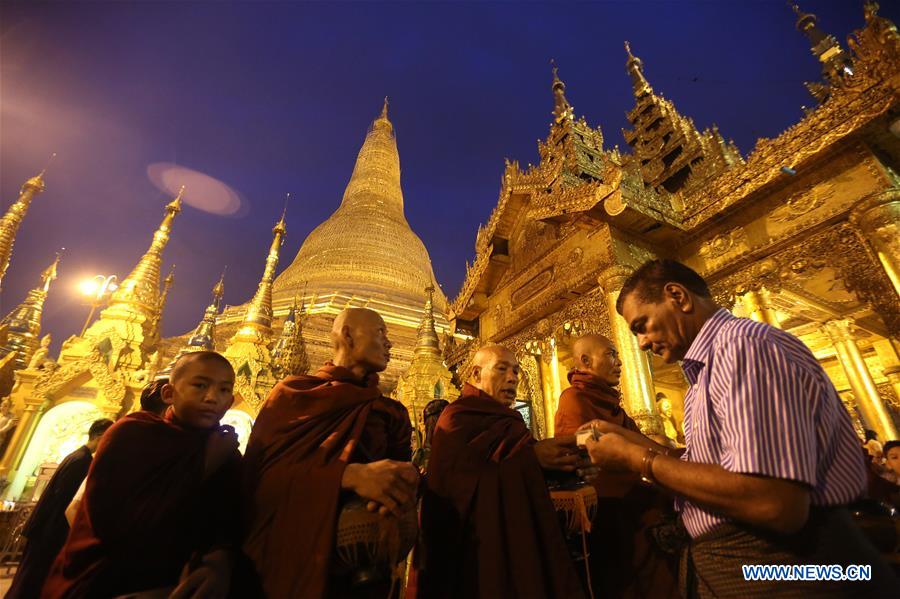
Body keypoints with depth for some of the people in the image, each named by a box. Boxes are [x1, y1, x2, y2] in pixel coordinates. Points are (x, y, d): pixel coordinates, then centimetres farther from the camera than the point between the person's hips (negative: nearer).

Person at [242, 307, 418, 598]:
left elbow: (402, 478, -2)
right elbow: (262, 471, -14)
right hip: (284, 558, -2)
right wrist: (351, 475, -28)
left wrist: (396, 497, -26)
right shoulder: (292, 392, -1)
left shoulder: (393, 414, 7)